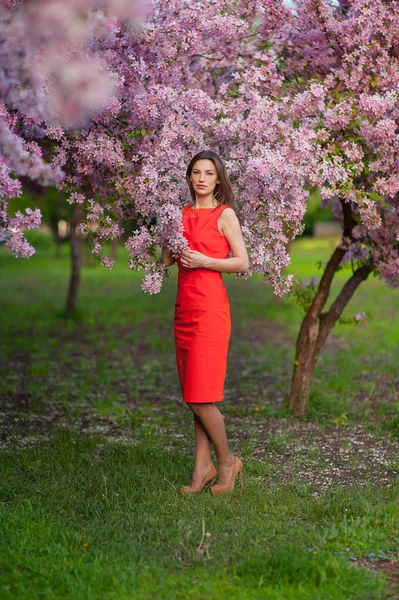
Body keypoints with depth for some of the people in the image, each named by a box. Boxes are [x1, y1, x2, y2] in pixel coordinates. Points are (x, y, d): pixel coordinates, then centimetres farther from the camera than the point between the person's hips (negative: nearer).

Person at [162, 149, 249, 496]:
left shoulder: (225, 214, -1)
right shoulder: (183, 214, 15)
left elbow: (243, 263, -5)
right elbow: (166, 259, 17)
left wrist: (204, 261, -14)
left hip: (210, 307, -6)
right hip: (185, 307, 6)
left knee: (201, 396, -8)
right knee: (193, 395, 6)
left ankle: (227, 462, 10)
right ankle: (203, 468, 12)